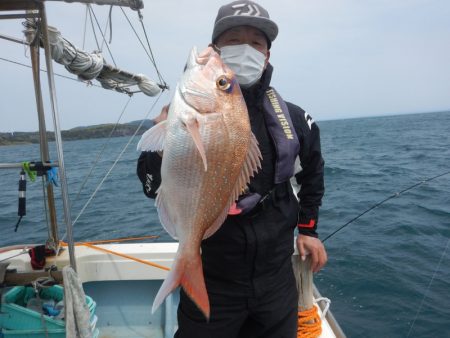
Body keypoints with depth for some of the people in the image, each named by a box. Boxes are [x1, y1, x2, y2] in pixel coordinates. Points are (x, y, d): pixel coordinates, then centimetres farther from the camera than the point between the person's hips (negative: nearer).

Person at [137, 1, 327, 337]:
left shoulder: (294, 120, -4)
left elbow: (312, 173, 14)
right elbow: (155, 188, -16)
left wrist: (308, 228, 13)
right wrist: (163, 149, -35)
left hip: (277, 280, 3)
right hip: (210, 283, -2)